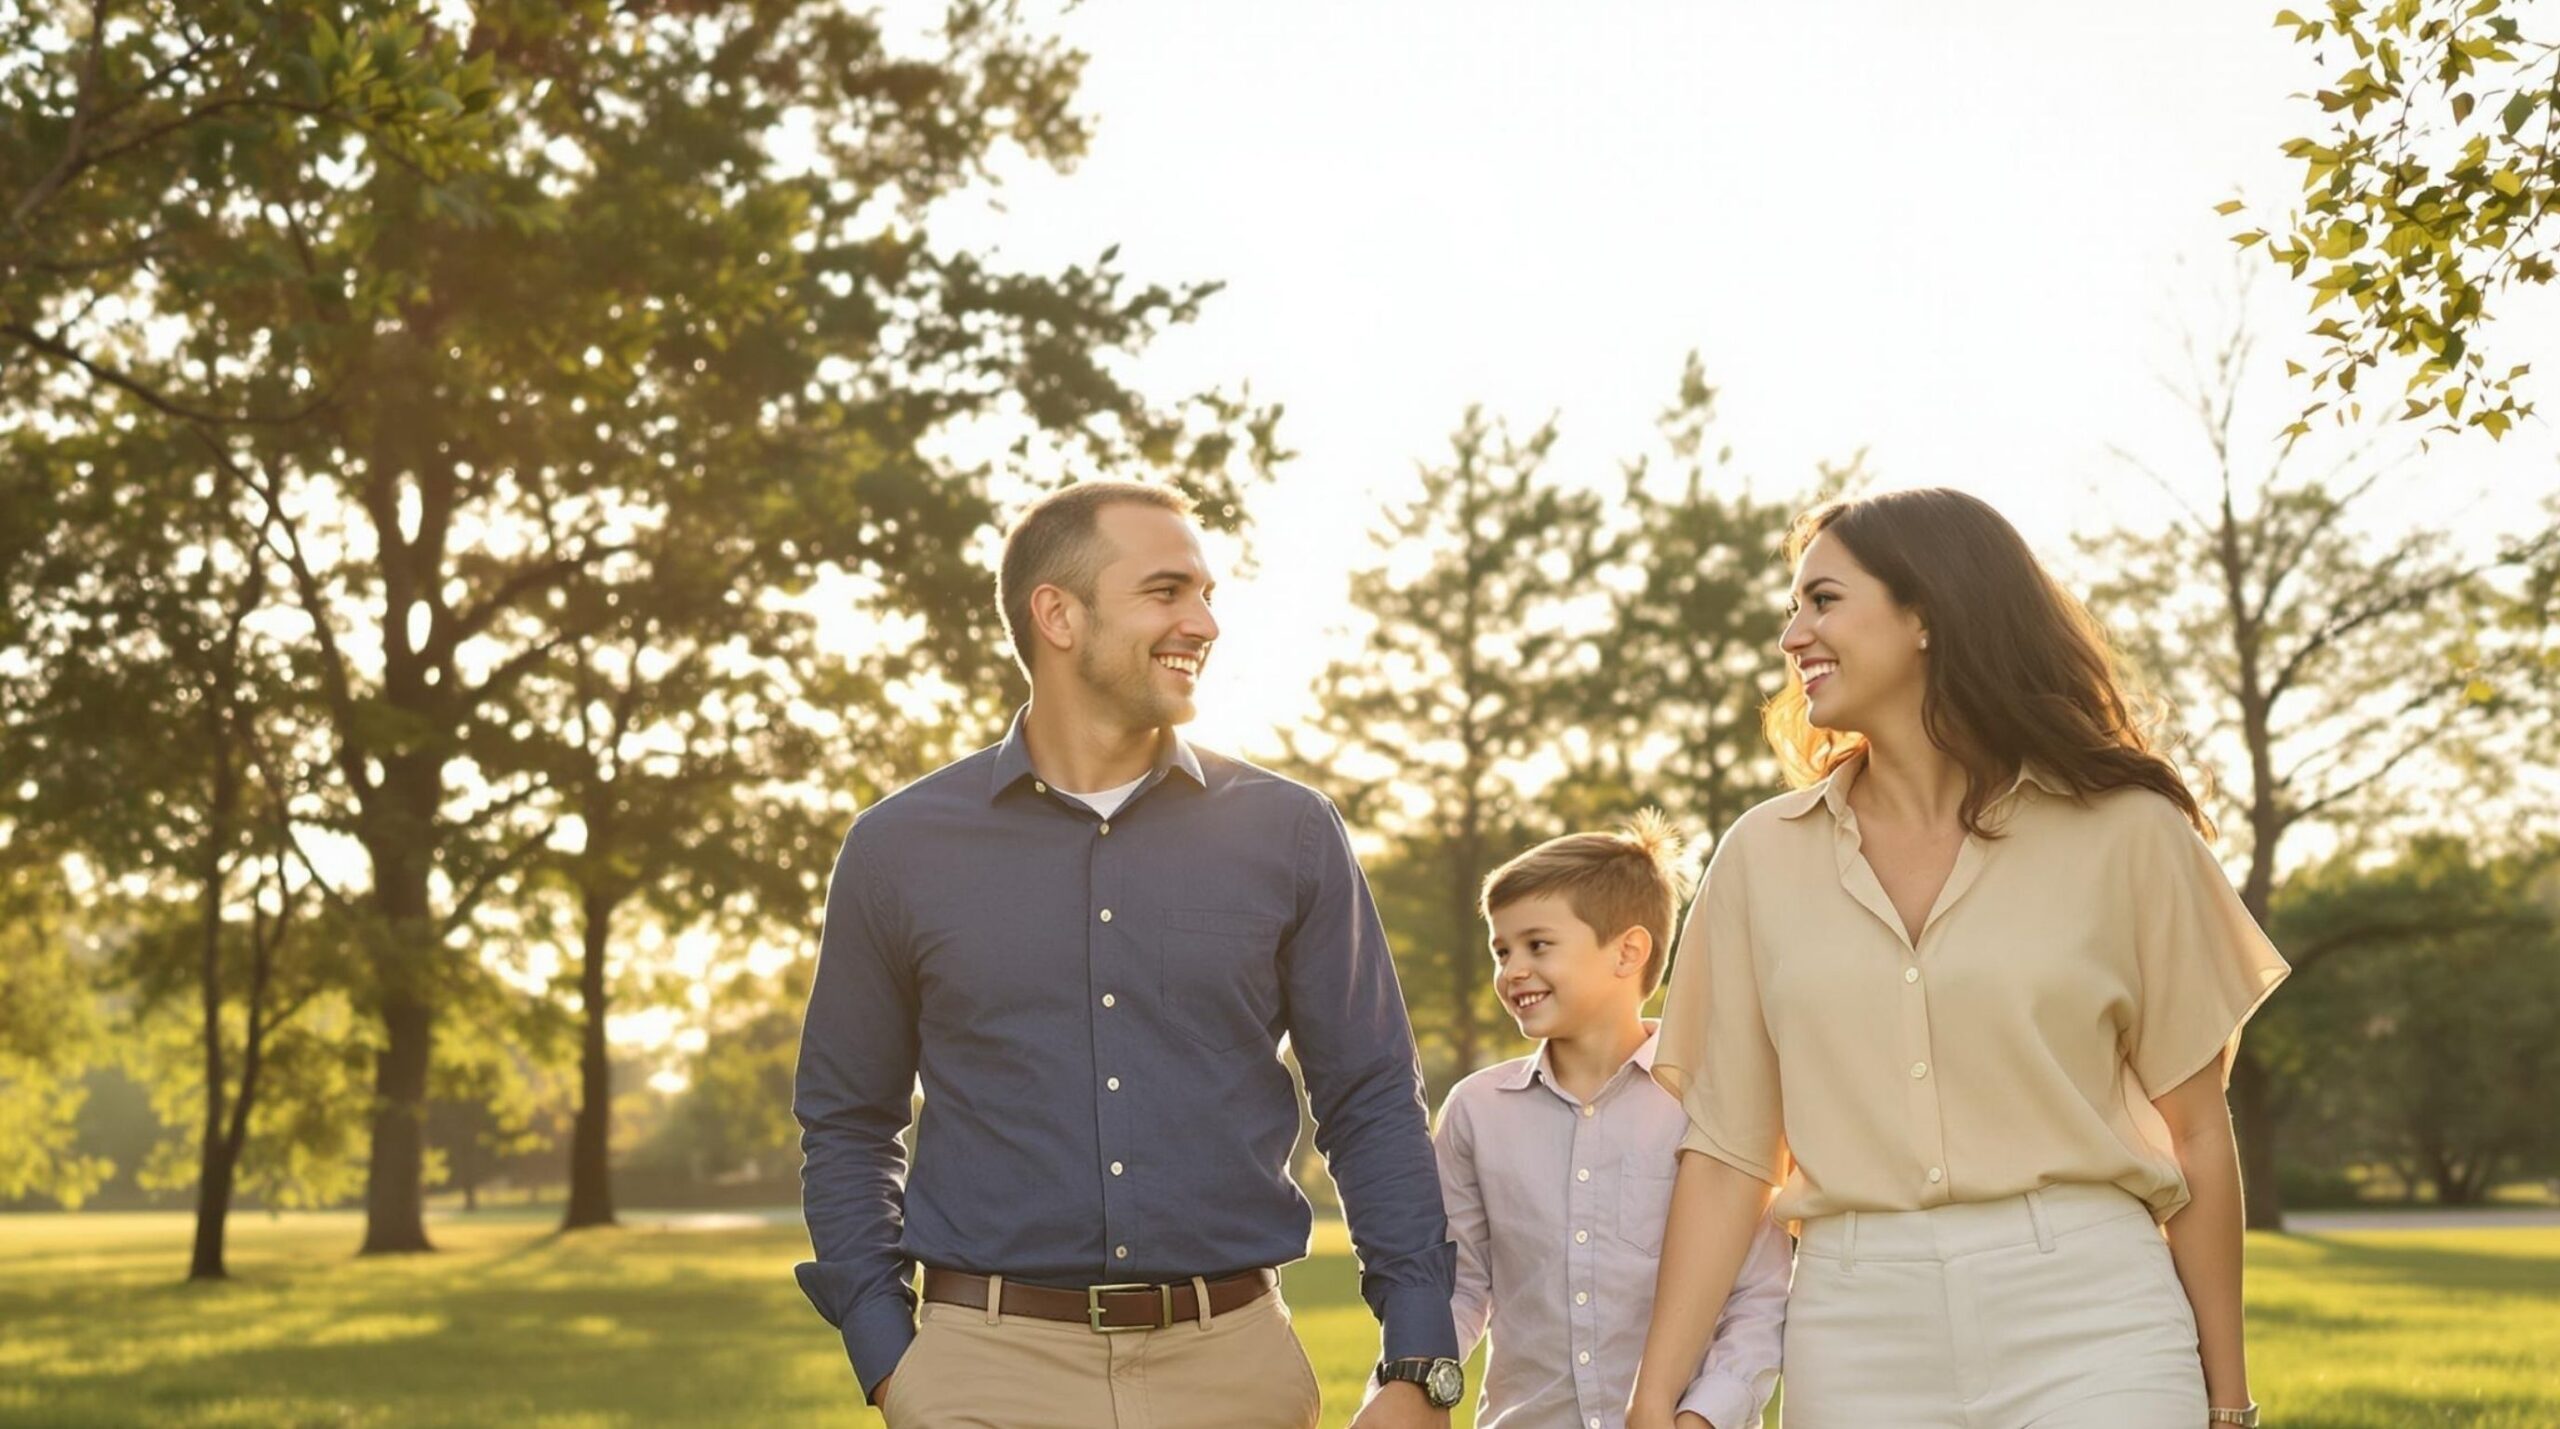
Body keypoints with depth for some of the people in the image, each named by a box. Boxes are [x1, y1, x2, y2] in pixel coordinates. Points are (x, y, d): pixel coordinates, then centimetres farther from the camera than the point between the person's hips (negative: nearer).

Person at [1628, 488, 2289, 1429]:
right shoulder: (1762, 856, 8)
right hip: (1857, 1327, 2)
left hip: (2088, 1323, -2)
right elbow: (1726, 1150, 6)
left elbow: (2195, 1133, 4)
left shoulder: (2124, 832, 1)